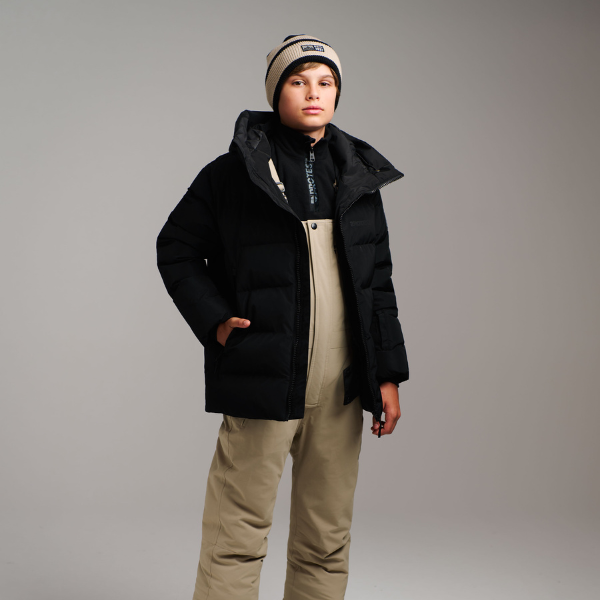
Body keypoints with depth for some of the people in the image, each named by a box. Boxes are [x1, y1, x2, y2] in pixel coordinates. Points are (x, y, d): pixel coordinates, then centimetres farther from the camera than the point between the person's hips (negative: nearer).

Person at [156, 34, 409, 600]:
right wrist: (214, 321, -7)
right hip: (262, 381, -4)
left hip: (341, 388, 4)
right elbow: (176, 249, 7)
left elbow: (378, 281, 13)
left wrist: (388, 374, 7)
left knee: (327, 542, 13)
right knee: (236, 537, 1)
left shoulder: (358, 175, 12)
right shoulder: (235, 170, 0)